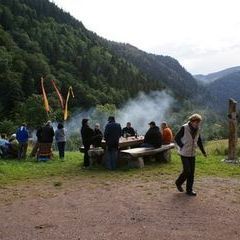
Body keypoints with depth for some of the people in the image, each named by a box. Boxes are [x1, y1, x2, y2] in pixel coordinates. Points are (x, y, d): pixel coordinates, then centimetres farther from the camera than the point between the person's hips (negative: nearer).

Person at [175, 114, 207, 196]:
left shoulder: (197, 129, 2)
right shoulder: (184, 128, -15)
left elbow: (199, 141, 14)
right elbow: (176, 138, -9)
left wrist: (203, 151, 15)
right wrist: (182, 146, -14)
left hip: (192, 154, 6)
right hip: (184, 153, -5)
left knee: (192, 172, 6)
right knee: (187, 171, -7)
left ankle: (189, 190, 17)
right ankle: (178, 182, 19)